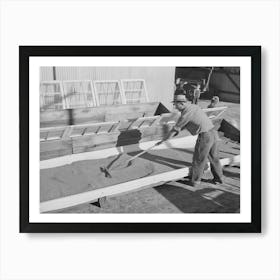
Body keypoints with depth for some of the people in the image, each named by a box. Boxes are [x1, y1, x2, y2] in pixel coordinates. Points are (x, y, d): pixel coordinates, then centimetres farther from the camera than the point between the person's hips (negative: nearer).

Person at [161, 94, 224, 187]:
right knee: (214, 158, 21)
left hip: (205, 136, -8)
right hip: (213, 133, 8)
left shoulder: (185, 114, -13)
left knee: (198, 159, 9)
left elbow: (174, 130, -3)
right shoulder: (194, 106, 14)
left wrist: (163, 140, 9)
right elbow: (183, 125, 26)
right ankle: (218, 178, 33)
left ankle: (195, 181, 23)